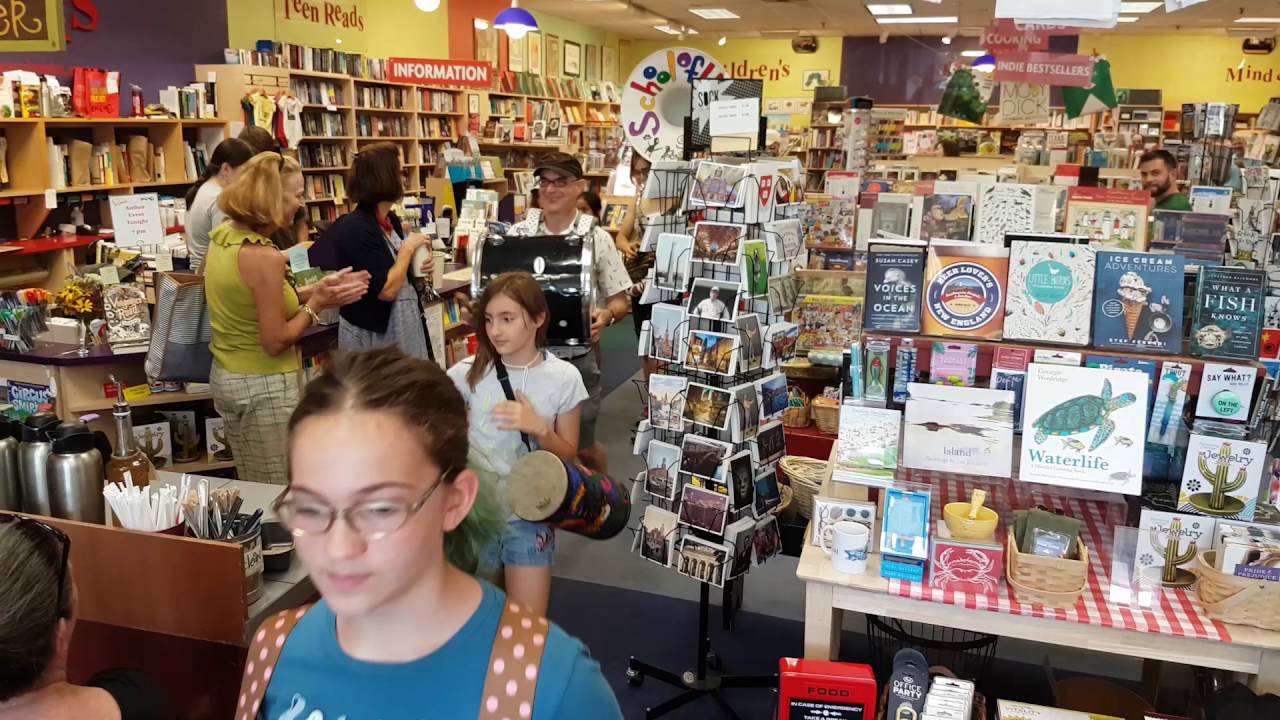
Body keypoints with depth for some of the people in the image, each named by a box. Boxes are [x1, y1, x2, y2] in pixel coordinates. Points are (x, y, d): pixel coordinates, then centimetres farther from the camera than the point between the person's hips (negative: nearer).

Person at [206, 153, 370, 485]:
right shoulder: (264, 257, -23)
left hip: (227, 378, 9)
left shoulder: (222, 237, 3)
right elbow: (275, 342, -19)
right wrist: (317, 303, -9)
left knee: (253, 493, 20)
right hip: (264, 385, -9)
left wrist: (314, 290, 5)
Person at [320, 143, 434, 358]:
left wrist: (420, 269, -2)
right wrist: (409, 248, -14)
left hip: (407, 325, 8)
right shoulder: (354, 229, -19)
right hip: (373, 335, -8)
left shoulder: (391, 220, 5)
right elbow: (386, 290, -24)